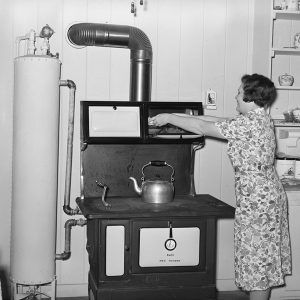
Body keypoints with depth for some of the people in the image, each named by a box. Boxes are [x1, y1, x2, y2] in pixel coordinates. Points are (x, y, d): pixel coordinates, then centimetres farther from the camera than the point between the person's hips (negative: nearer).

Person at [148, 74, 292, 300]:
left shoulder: (249, 123, -20)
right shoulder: (262, 119, 9)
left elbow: (203, 127, -15)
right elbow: (218, 121, 14)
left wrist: (169, 118, -3)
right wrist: (179, 116, 14)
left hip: (256, 200, -10)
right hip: (270, 194, 10)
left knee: (257, 260, 1)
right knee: (265, 258, 17)